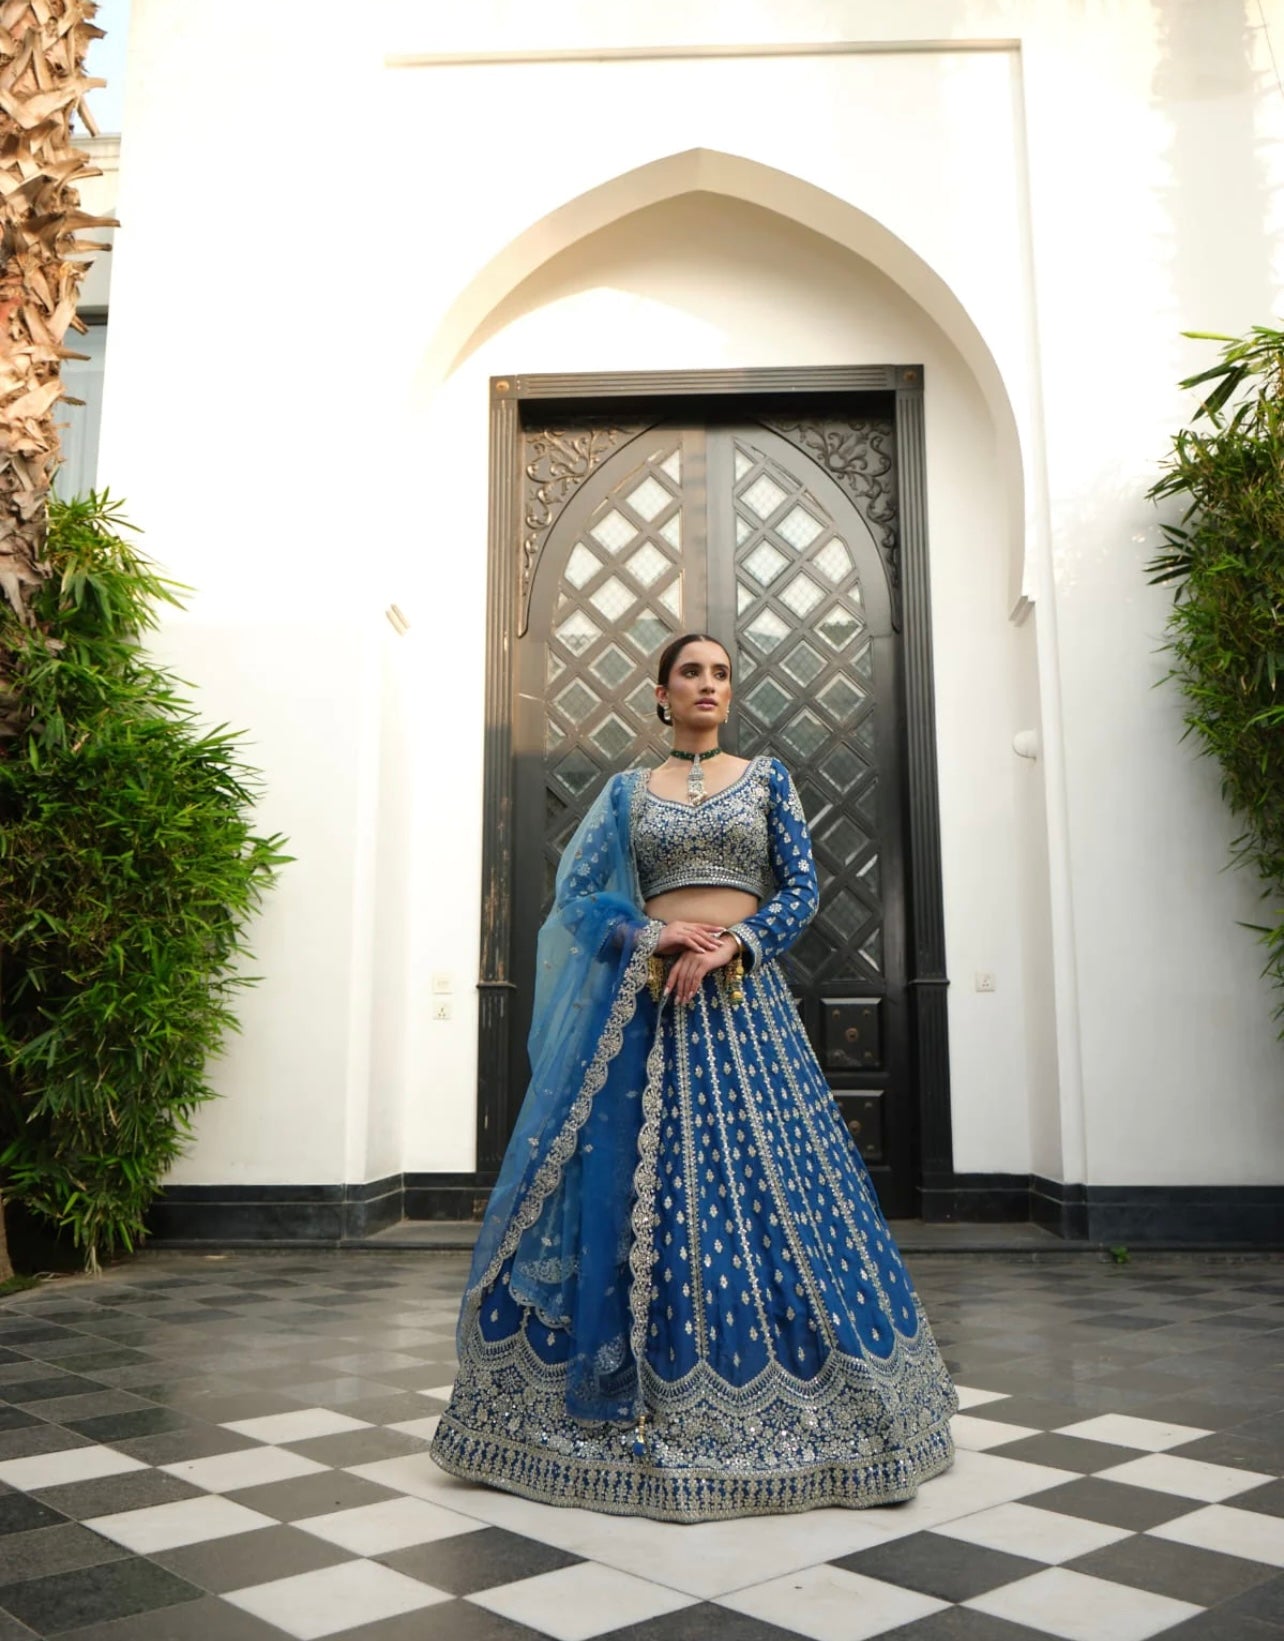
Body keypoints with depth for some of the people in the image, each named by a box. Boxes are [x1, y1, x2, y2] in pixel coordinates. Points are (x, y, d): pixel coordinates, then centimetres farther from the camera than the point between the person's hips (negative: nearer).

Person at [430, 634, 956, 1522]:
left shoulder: (768, 778, 11)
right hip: (646, 998, 1)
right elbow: (575, 893, 6)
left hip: (744, 998, 0)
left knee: (763, 1185, -4)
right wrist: (655, 935, -10)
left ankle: (764, 1400, 10)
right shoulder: (628, 791, 12)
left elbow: (801, 889, 3)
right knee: (634, 1185, -1)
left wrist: (727, 947, -12)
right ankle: (631, 1402, 13)